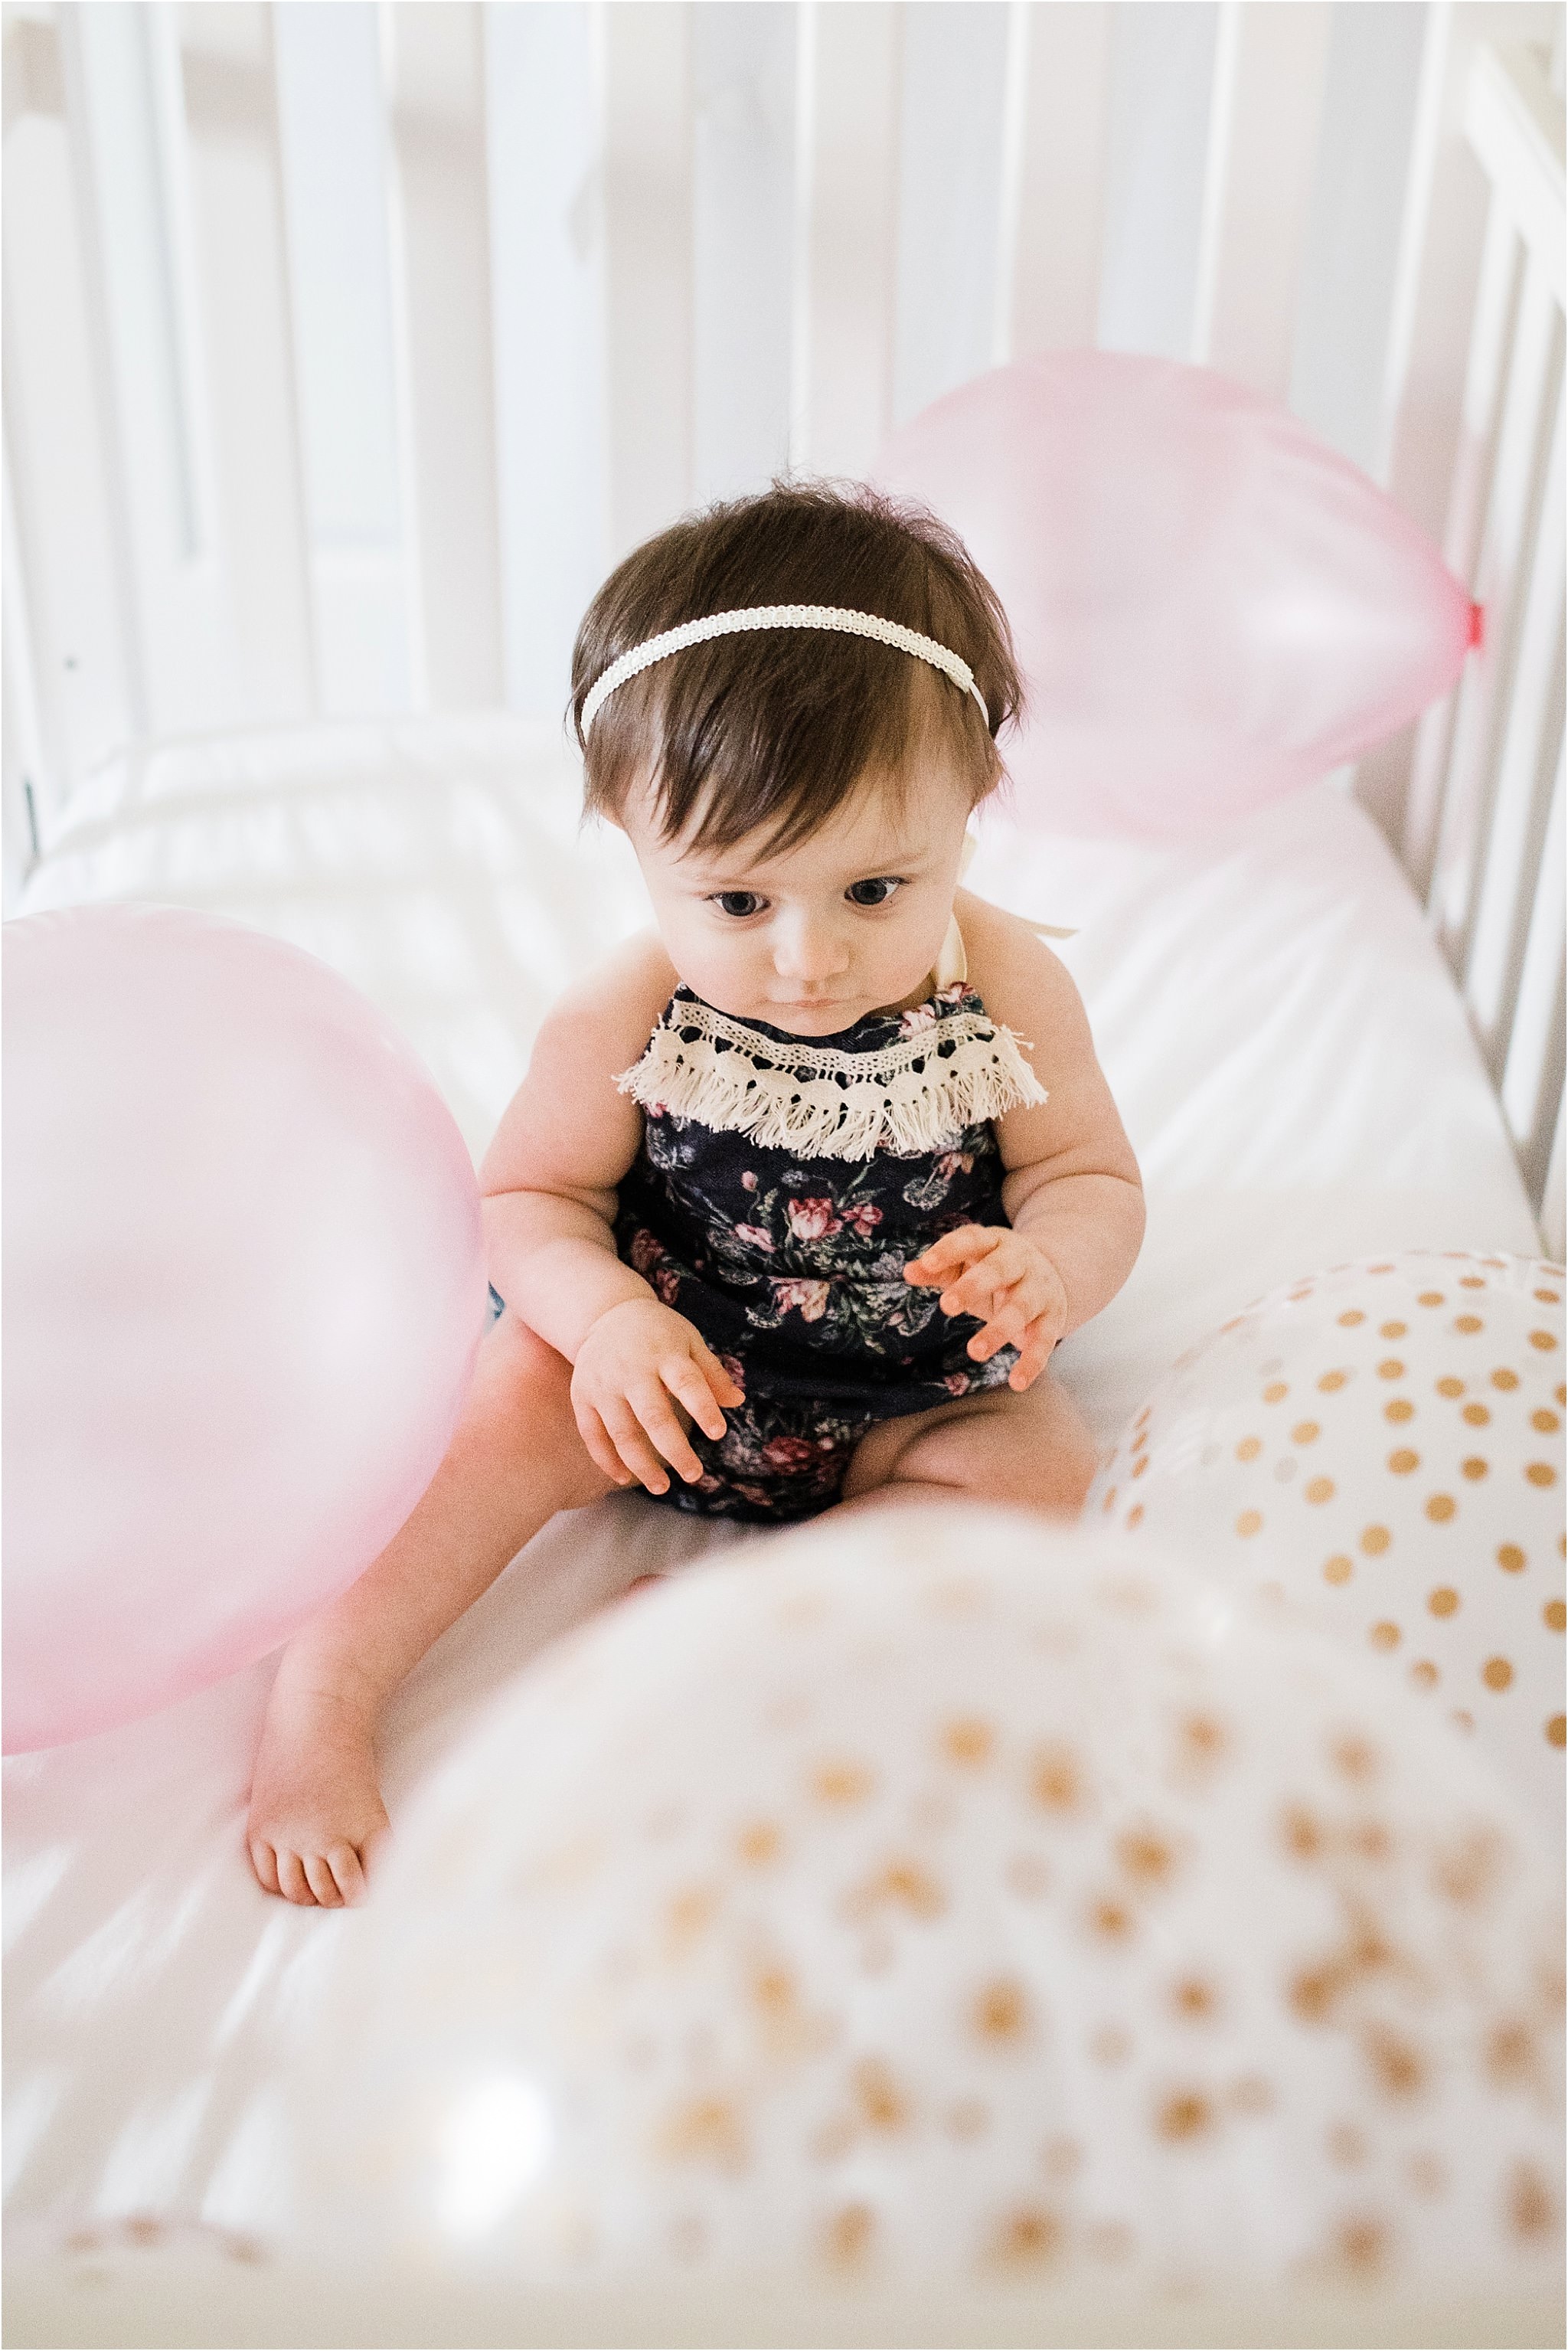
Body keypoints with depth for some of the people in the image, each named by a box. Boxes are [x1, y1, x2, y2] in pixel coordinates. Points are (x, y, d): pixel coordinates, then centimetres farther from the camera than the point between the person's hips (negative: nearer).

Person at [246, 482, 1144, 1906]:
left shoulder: (1009, 993, -16)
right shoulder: (627, 1020, -18)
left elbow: (1097, 1180, -8)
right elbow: (530, 1198, -8)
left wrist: (1047, 1270, -33)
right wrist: (606, 1316, -30)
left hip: (906, 1399, 2)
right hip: (665, 1360, -1)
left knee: (1046, 1467, -22)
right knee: (524, 1400, -25)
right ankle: (322, 1699, -15)